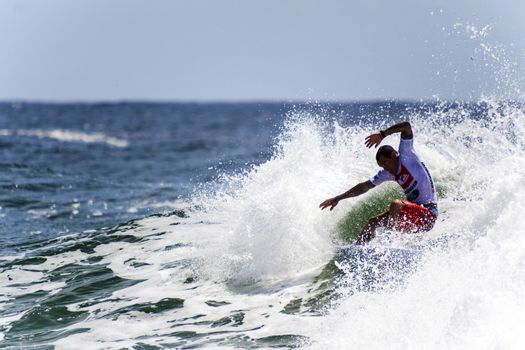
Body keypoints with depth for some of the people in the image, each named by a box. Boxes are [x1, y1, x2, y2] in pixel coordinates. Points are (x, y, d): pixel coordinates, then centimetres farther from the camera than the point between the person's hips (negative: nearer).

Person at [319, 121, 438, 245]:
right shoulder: (387, 173, 10)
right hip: (414, 217, 9)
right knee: (372, 222, 7)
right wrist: (338, 198, 15)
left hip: (429, 213, -9)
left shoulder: (406, 156, -9)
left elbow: (407, 126, -19)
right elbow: (364, 187, 15)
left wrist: (382, 134, -19)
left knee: (395, 204, -32)